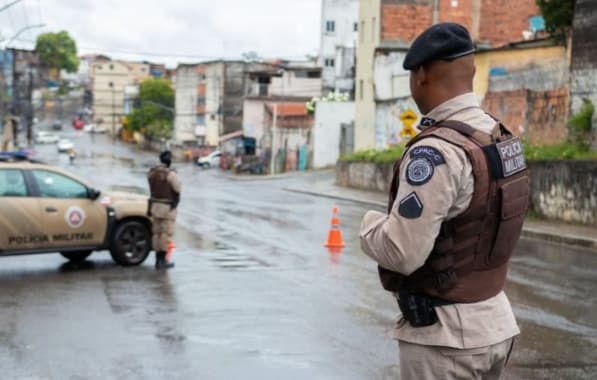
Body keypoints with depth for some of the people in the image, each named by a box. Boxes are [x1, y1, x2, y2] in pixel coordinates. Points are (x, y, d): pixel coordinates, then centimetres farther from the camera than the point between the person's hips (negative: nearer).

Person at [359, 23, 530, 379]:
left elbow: (400, 252, -25)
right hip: (494, 322, 8)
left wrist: (371, 222, -5)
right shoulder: (502, 138, 4)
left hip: (445, 335, -8)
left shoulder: (436, 152, -23)